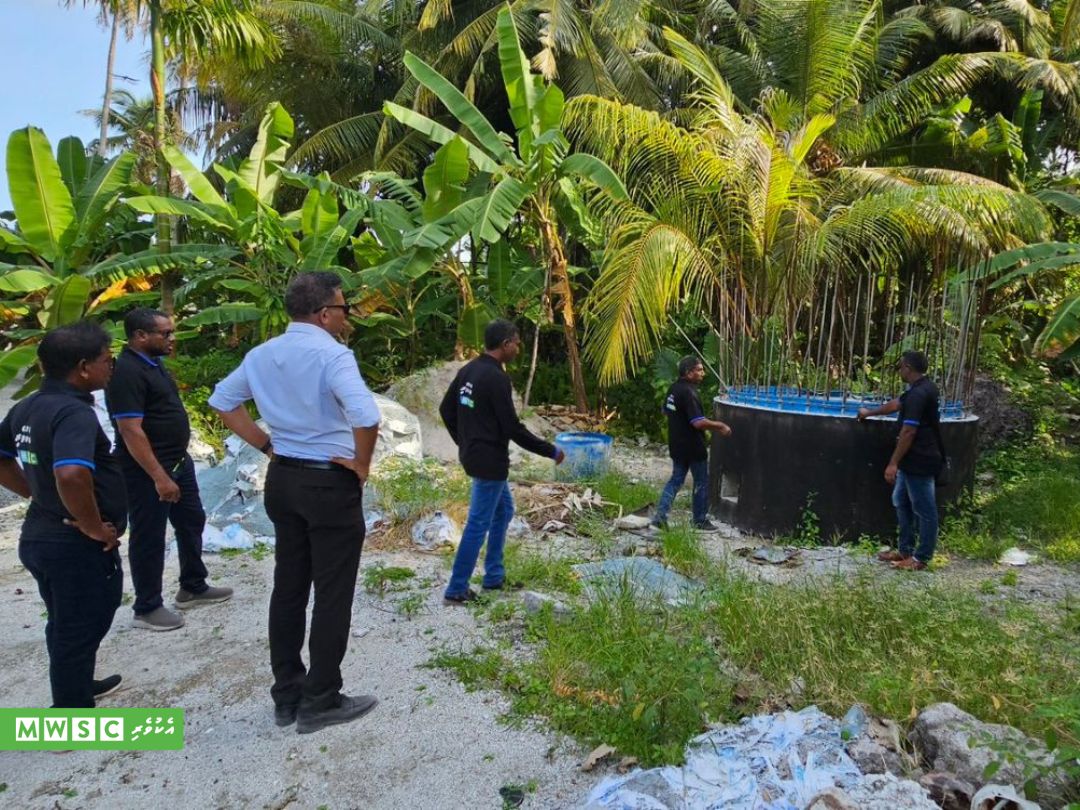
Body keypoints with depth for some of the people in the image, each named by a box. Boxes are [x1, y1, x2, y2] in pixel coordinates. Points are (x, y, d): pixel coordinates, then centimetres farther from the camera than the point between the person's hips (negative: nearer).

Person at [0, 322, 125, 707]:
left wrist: (37, 493, 13)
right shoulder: (74, 412, -25)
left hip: (38, 536, 9)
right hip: (78, 546, -9)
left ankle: (77, 687, 50)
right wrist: (95, 528, -27)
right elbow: (71, 475, -41)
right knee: (78, 633, 6)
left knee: (64, 628, 28)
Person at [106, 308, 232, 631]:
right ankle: (147, 608, 17)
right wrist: (159, 477, -26)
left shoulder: (153, 362, 9)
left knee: (191, 522, 18)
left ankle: (193, 588, 34)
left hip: (179, 462, 10)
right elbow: (131, 431, -25)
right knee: (149, 537, 3)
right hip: (147, 472, -10)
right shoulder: (126, 372, -21)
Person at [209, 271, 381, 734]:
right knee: (332, 595, 4)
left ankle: (287, 695, 28)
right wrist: (362, 465, -15)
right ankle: (320, 702, 15)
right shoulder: (332, 355, -18)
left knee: (288, 587, 16)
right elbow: (366, 416, -32)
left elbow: (222, 400, 15)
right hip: (330, 483, -8)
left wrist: (267, 447, 11)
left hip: (282, 479, 8)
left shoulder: (262, 354, 6)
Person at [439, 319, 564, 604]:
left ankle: (494, 577, 29)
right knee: (479, 524, -1)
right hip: (490, 461, -10)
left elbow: (446, 409, 14)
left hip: (474, 456, 10)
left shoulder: (468, 370, 7)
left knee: (503, 510, 22)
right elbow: (513, 428, -21)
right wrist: (551, 451, -12)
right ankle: (456, 589, 8)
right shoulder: (496, 378, -21)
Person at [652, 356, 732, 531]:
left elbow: (666, 411, 17)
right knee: (701, 483, 9)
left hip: (676, 445, 8)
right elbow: (699, 422, -29)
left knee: (676, 479, 16)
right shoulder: (689, 393, -24)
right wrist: (720, 426, -17)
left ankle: (660, 515, 9)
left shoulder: (673, 388, 4)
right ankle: (700, 521, 21)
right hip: (693, 447, -8)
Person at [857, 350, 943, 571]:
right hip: (913, 460, 11)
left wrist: (893, 463, -21)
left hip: (919, 461, -11)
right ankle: (906, 550, 28)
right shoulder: (923, 388, 11)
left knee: (924, 509, 1)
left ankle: (921, 558, 11)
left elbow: (908, 431, -24)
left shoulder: (918, 393, -22)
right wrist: (870, 412, 41)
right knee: (901, 502, 19)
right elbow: (896, 404, 28)